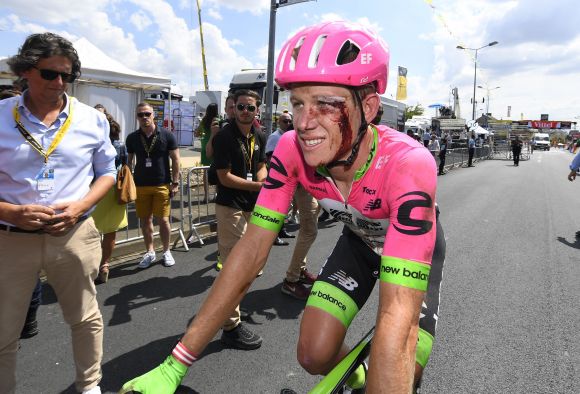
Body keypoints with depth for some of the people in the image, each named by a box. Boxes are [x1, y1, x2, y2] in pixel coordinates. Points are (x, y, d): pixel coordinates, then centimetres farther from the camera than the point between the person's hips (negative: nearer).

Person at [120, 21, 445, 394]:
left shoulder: (408, 165, -40)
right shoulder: (292, 149, -28)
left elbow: (397, 315, -45)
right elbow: (252, 249, -26)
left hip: (415, 240, -2)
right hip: (359, 239, 3)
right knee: (314, 356, -7)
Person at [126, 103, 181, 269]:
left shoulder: (166, 135, -3)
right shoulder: (132, 138, 5)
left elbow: (175, 159, 0)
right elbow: (128, 161, 13)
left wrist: (175, 182, -5)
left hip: (162, 185, -2)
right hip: (140, 185, 3)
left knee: (163, 220, 0)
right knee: (145, 220, 8)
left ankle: (166, 252, 19)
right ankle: (150, 252, 24)